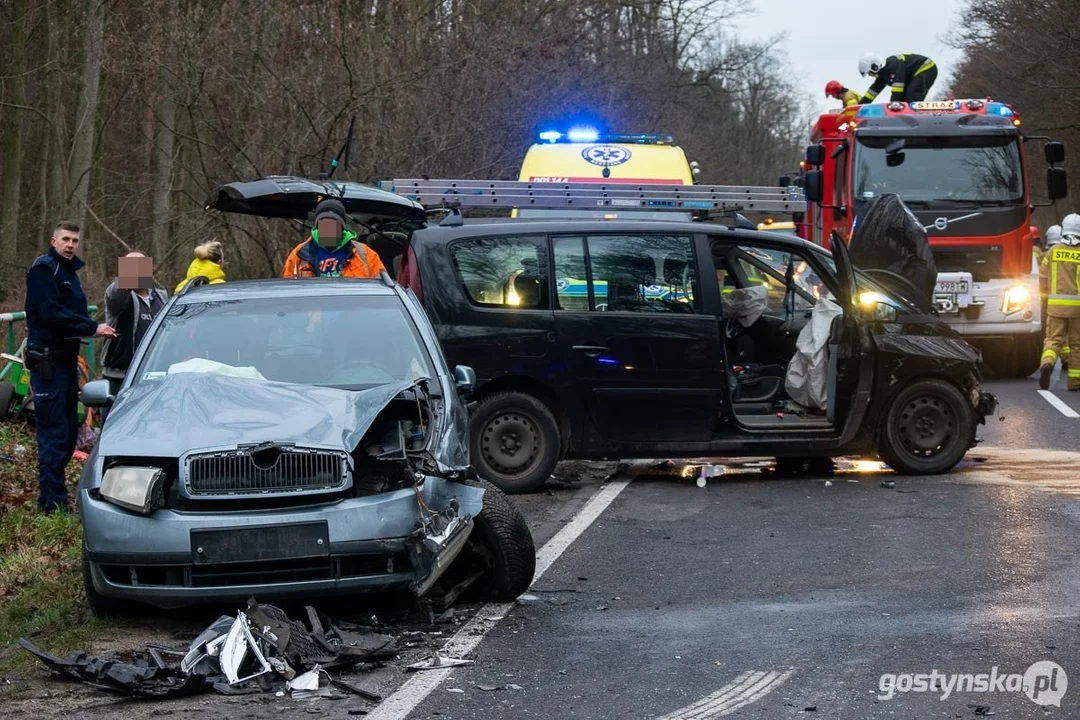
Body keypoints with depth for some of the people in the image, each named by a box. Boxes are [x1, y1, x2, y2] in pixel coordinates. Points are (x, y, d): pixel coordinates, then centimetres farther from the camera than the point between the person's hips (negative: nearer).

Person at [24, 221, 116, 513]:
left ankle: (50, 496, 20)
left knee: (68, 432, 12)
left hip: (67, 358, 9)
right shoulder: (43, 269, -10)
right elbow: (51, 312, -20)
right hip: (48, 360, -9)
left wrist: (92, 327, 1)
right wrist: (92, 328, -20)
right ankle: (54, 503, -7)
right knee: (54, 435, -9)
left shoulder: (68, 271, 19)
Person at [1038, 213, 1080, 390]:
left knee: (1054, 338, 5)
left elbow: (1042, 278, 7)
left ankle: (1047, 362, -25)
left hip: (1055, 304, 1)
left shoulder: (1053, 251, 3)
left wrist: (1043, 299, 18)